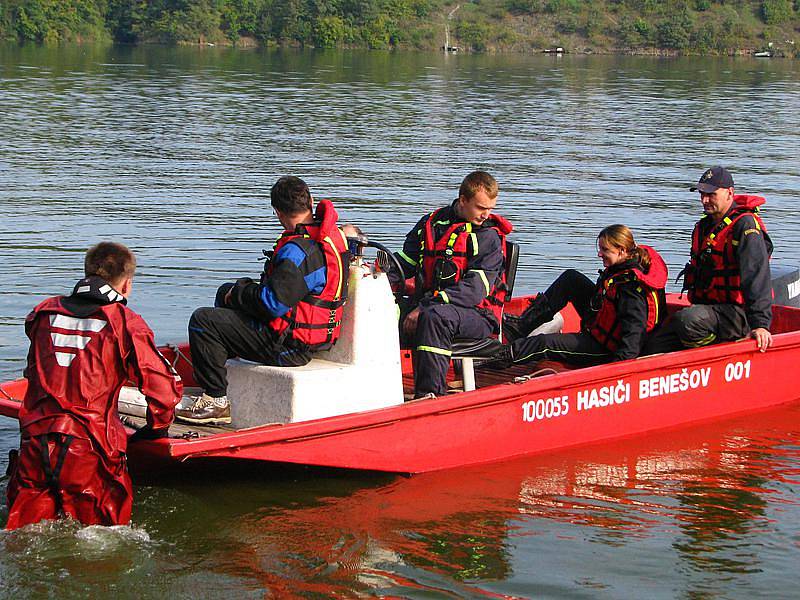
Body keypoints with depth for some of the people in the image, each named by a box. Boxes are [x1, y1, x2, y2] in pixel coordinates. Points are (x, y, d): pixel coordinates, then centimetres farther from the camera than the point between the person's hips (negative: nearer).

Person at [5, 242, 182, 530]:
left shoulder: (44, 312, 10)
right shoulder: (125, 322, -3)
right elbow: (164, 386, -7)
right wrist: (156, 430, 10)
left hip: (34, 443, 4)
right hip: (89, 449, -3)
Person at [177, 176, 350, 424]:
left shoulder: (297, 249, -26)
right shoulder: (333, 235, 4)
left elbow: (273, 304, -27)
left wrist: (238, 293, -8)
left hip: (289, 345, -10)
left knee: (202, 320, -8)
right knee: (226, 291, 25)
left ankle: (216, 399, -2)